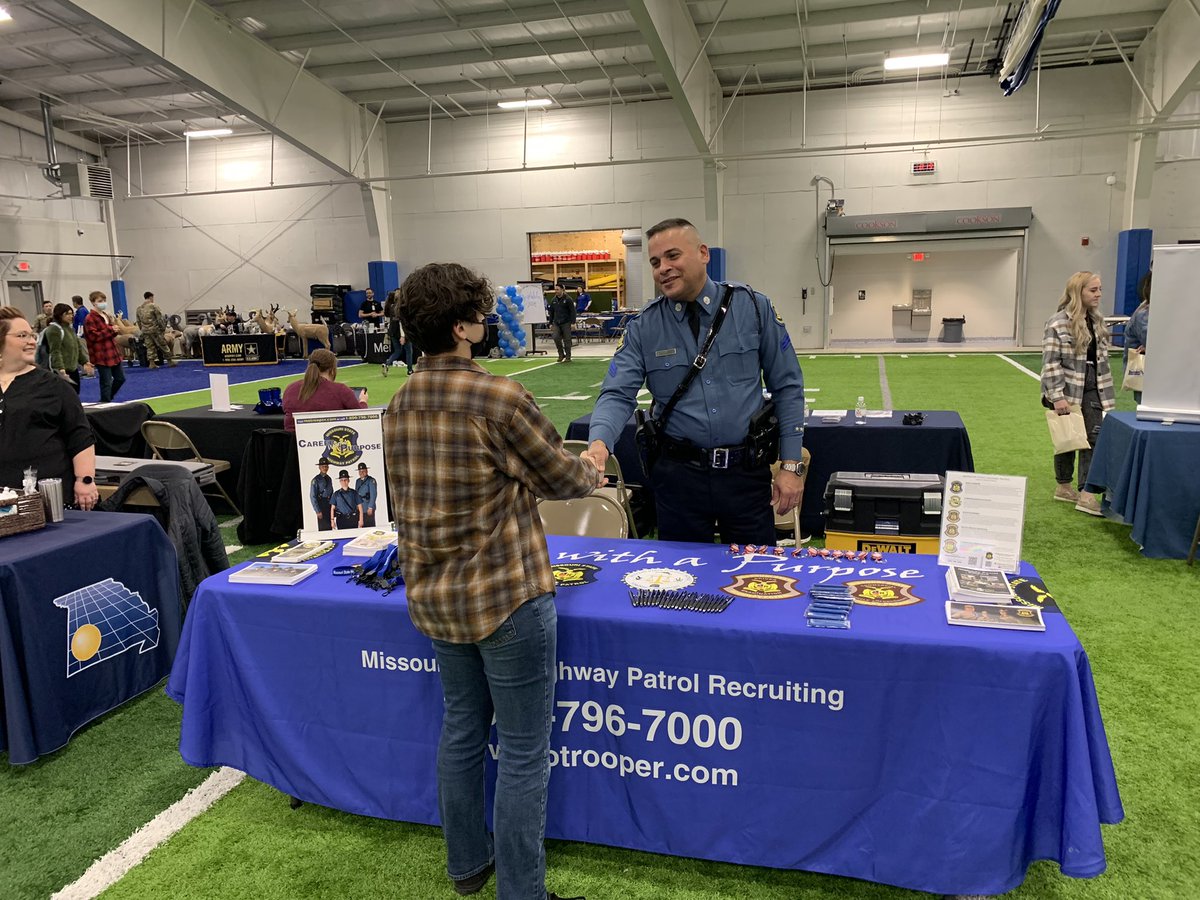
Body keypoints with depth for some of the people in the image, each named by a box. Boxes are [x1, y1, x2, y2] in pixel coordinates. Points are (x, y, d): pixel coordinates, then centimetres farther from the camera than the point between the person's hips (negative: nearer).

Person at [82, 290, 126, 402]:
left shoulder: (107, 316, 17)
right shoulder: (90, 319, -10)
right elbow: (93, 336, -19)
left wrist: (115, 330, 2)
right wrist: (110, 329, -18)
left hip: (113, 353, 9)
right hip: (101, 355, -9)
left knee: (120, 378, 13)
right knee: (106, 382, -5)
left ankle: (108, 398, 29)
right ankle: (105, 402, 5)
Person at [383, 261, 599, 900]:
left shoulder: (398, 406, 3)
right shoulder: (499, 397, -19)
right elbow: (562, 477, -7)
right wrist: (591, 476, 16)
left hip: (432, 596, 8)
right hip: (507, 597, -7)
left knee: (461, 728, 22)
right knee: (524, 751, 7)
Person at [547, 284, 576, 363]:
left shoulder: (568, 299, -5)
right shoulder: (553, 300, 9)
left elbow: (572, 311, -6)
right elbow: (551, 312, 16)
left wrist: (573, 322, -12)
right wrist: (550, 323, 12)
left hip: (566, 323, -4)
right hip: (556, 323, 4)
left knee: (567, 340, 0)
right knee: (555, 337, -12)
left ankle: (568, 357, 12)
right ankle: (561, 354, 5)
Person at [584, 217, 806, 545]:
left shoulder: (753, 307, -1)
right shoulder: (643, 328, -1)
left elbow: (787, 386, 2)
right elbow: (618, 394, -9)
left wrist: (791, 465, -2)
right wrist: (599, 443, -30)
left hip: (746, 472, 0)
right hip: (679, 475, 0)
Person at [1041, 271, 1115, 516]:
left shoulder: (1097, 322, 11)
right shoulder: (1058, 323, -11)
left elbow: (1102, 360, 17)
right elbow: (1051, 363, -15)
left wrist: (1106, 392, 14)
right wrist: (1057, 396, -19)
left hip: (1092, 391, 6)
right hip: (1068, 392, -6)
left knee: (1094, 438, 0)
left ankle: (1086, 493, 5)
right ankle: (1064, 487, 16)